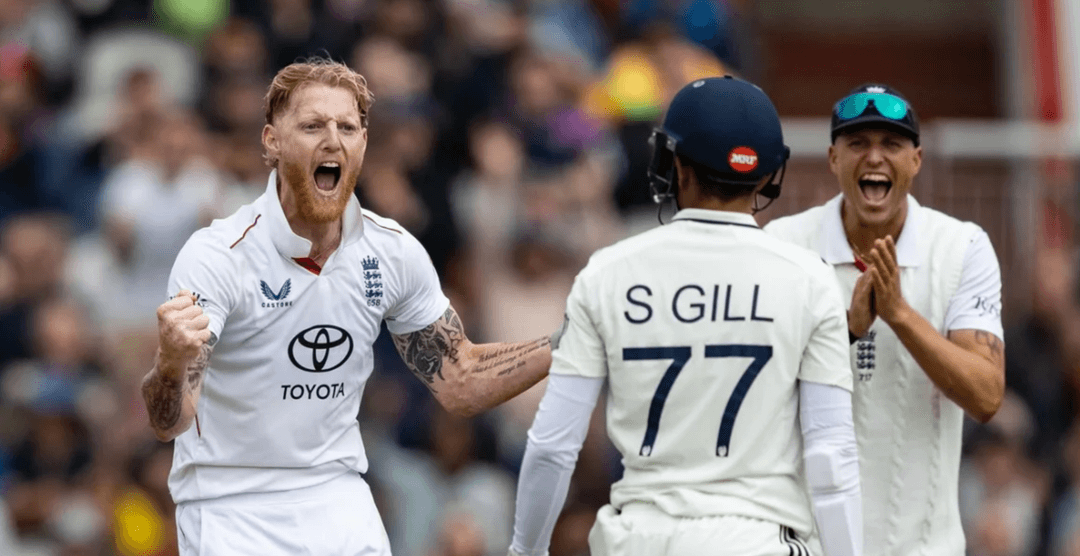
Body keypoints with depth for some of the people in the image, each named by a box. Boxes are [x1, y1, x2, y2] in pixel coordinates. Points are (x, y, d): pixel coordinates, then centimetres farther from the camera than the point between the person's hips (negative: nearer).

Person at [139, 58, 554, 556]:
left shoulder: (395, 252, -4)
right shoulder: (215, 256, -19)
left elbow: (459, 383, 8)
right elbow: (169, 421, -26)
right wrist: (172, 362, -49)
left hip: (339, 502, 4)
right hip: (229, 511, -4)